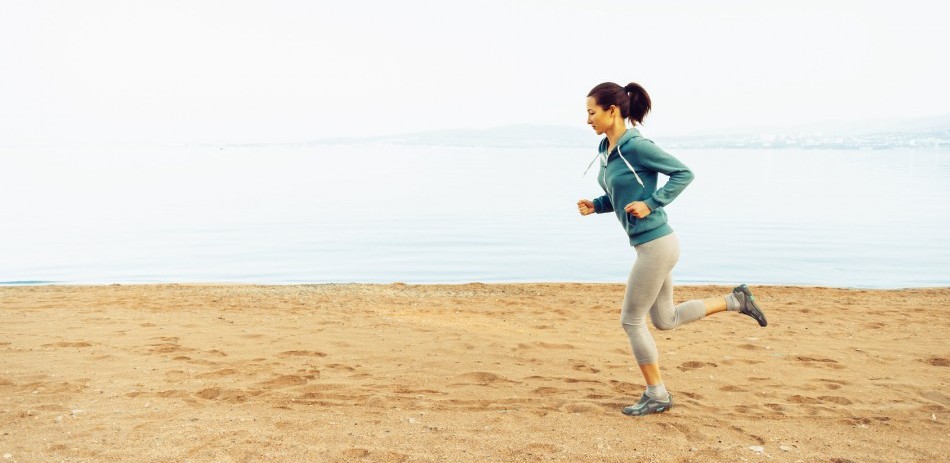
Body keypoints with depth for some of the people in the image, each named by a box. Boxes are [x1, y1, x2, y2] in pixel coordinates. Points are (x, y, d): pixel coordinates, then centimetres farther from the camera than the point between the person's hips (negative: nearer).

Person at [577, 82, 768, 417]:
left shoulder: (637, 146, -17)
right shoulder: (607, 149, 9)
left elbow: (683, 173, -14)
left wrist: (651, 204, -20)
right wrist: (594, 206, 2)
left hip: (656, 244, -10)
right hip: (650, 245, 10)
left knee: (631, 320, 2)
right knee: (665, 320, 20)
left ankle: (656, 395, 17)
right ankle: (736, 301, 28)